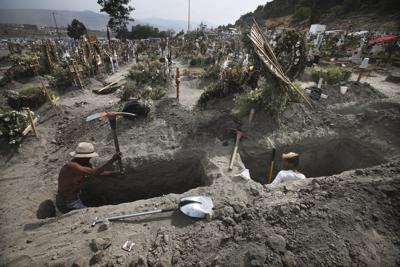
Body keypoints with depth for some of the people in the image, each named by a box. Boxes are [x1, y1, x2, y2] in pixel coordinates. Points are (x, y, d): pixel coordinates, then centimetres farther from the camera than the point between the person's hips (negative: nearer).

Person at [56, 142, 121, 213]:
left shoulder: (84, 163, -3)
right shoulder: (71, 166, -31)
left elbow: (99, 172, 7)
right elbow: (95, 172, -42)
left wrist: (116, 172, 1)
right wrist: (112, 160, -40)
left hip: (75, 200, 9)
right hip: (67, 204, -9)